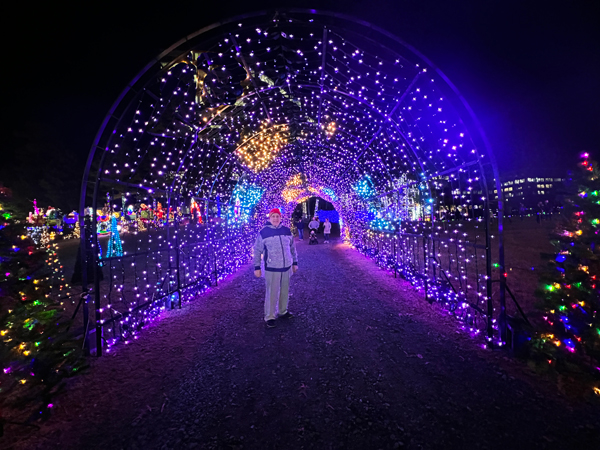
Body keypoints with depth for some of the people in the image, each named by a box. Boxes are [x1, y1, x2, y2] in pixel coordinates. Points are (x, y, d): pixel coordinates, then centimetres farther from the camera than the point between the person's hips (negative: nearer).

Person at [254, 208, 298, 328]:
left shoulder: (287, 231, 4)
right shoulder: (263, 232, -8)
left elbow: (292, 248, 12)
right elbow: (257, 251, -3)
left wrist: (295, 263, 14)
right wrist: (257, 267, -3)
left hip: (286, 267, 4)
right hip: (271, 269, -4)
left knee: (285, 291, 17)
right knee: (272, 293, 3)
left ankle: (283, 311, 37)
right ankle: (269, 317, 20)